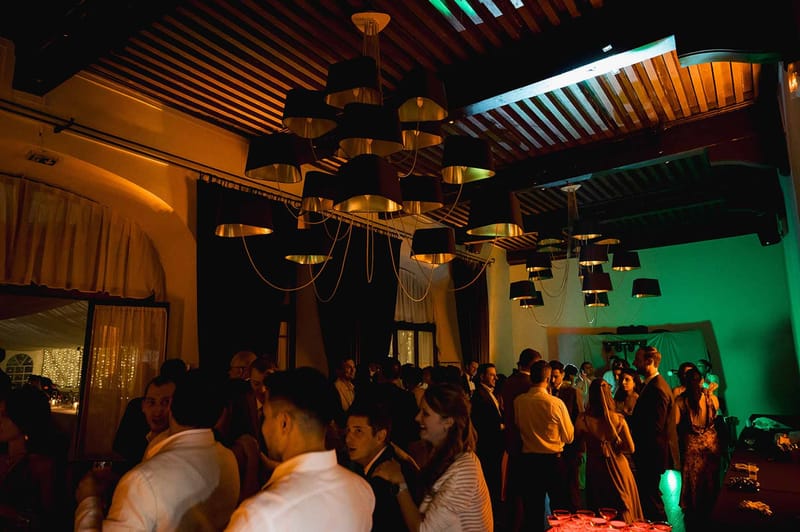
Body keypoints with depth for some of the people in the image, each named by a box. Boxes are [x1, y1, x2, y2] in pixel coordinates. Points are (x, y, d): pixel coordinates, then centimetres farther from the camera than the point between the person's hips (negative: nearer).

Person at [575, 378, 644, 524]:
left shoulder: (583, 419, -16)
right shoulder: (618, 419, -14)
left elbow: (580, 446, -5)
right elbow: (630, 448, -10)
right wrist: (614, 447, 5)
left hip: (595, 469, 0)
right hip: (618, 469, 0)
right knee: (622, 510, 19)